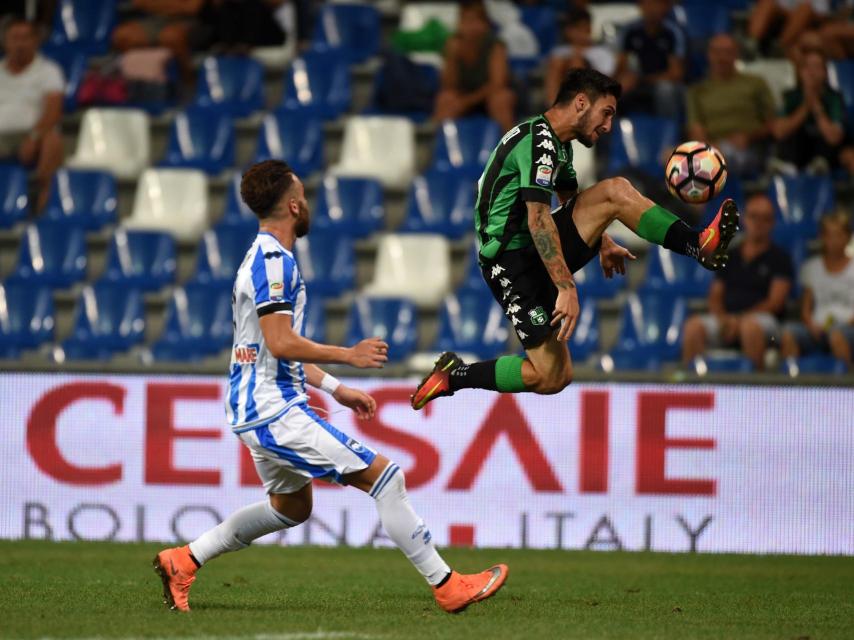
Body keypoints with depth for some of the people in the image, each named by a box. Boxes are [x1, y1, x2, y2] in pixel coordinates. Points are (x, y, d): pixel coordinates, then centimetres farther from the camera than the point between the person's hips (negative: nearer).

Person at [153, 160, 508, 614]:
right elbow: (281, 342, -23)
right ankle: (447, 587, -10)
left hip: (256, 407, 11)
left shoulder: (262, 259, 18)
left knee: (291, 506, 27)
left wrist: (336, 389, 23)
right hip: (274, 410, -11)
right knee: (383, 475, -11)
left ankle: (184, 561, 24)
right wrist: (350, 355, -13)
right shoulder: (274, 261, -15)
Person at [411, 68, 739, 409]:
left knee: (615, 192, -6)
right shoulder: (539, 140, -17)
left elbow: (571, 201, 36)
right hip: (512, 262, -9)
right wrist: (566, 288, -30)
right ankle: (455, 375, -4)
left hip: (532, 250, 9)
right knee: (552, 376, -14)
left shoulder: (558, 143, 16)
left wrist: (602, 244, 38)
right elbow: (538, 220, -26)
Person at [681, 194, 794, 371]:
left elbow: (775, 301, -1)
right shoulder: (730, 256, 22)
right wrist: (722, 318, -6)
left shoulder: (779, 257, 9)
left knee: (750, 325, -40)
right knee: (694, 325, -27)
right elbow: (715, 295, 17)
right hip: (726, 319, 4)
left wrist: (741, 319, -13)